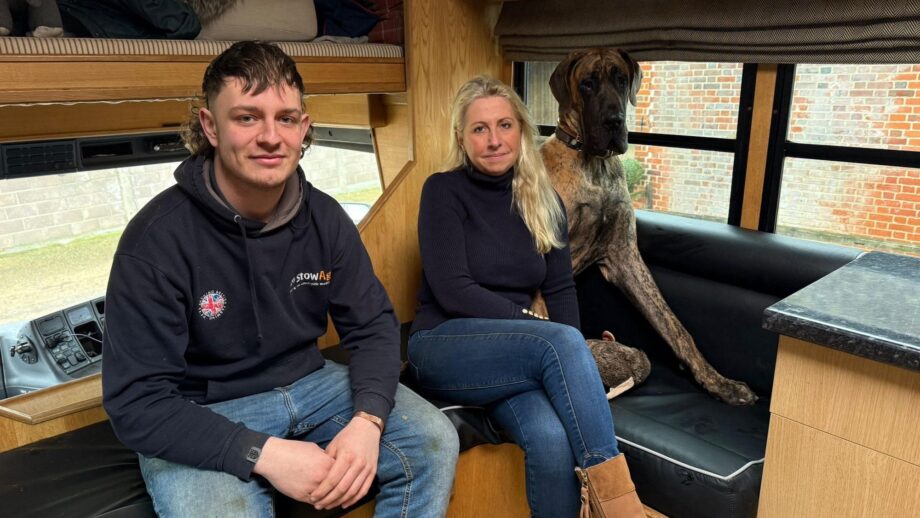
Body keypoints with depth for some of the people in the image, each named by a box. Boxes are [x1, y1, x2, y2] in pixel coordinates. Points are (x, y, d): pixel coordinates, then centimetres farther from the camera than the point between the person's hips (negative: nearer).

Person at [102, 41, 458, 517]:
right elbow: (137, 403, -18)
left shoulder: (325, 218, -4)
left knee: (435, 441, -9)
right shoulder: (157, 237, -18)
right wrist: (264, 453, -28)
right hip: (198, 418, -4)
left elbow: (372, 325, -1)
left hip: (309, 385, 4)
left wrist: (367, 420, -20)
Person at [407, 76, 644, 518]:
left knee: (554, 439, -30)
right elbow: (452, 292, -12)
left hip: (513, 354, 4)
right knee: (563, 343, -32)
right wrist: (541, 328, -16)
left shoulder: (543, 200, 11)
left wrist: (570, 360, -11)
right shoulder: (444, 191, -4)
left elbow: (561, 290, 7)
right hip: (443, 348, -3)